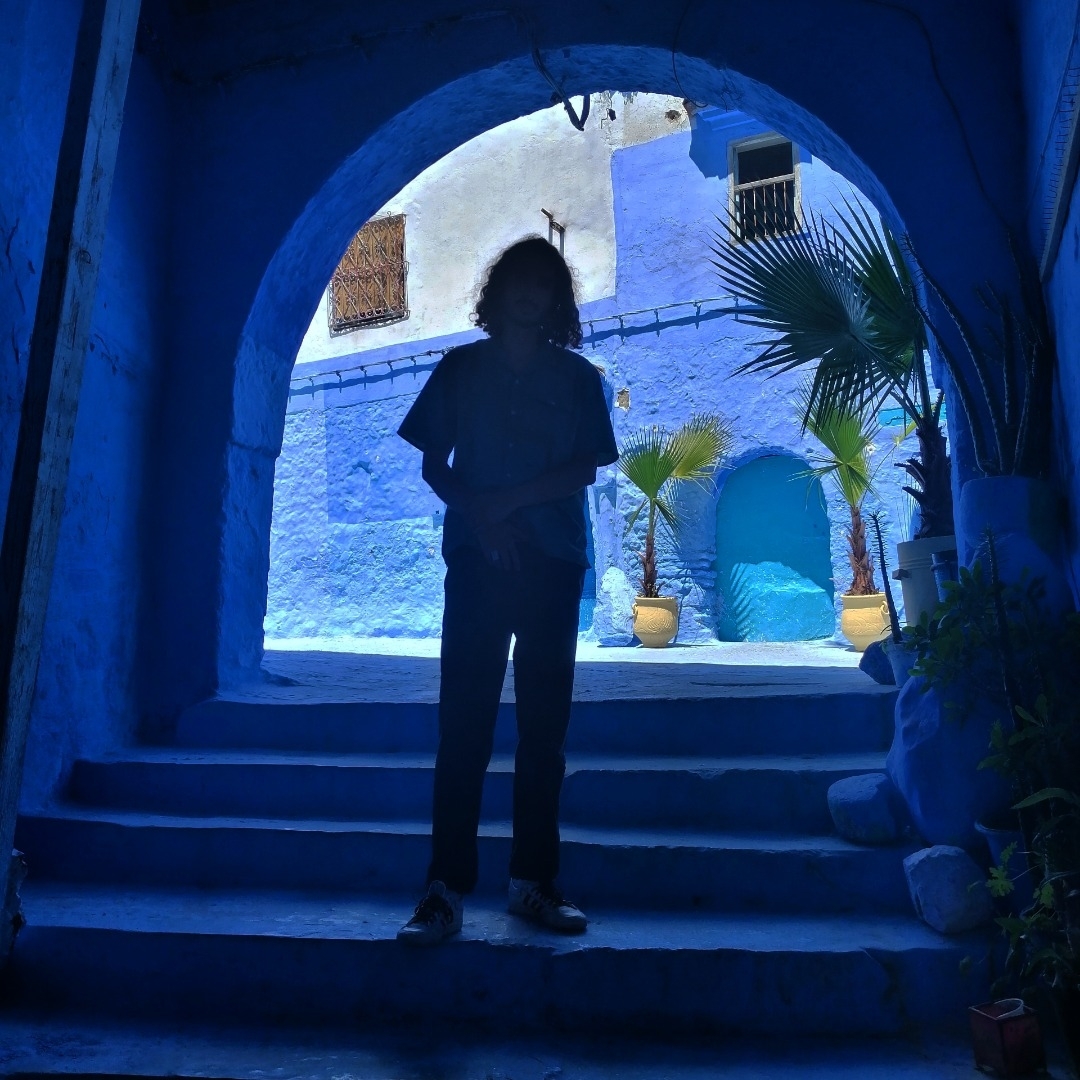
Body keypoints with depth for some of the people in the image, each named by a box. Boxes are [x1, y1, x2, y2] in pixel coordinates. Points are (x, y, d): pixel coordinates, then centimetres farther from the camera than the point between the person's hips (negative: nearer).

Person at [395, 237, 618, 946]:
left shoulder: (577, 376, 10)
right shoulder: (461, 368, 11)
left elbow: (586, 468, -1)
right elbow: (434, 466, 6)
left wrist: (507, 498, -13)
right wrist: (479, 516, -11)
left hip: (553, 565, 1)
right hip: (478, 560, 0)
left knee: (544, 725, 4)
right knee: (464, 722, -4)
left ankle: (535, 881, 14)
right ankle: (447, 888, 1)